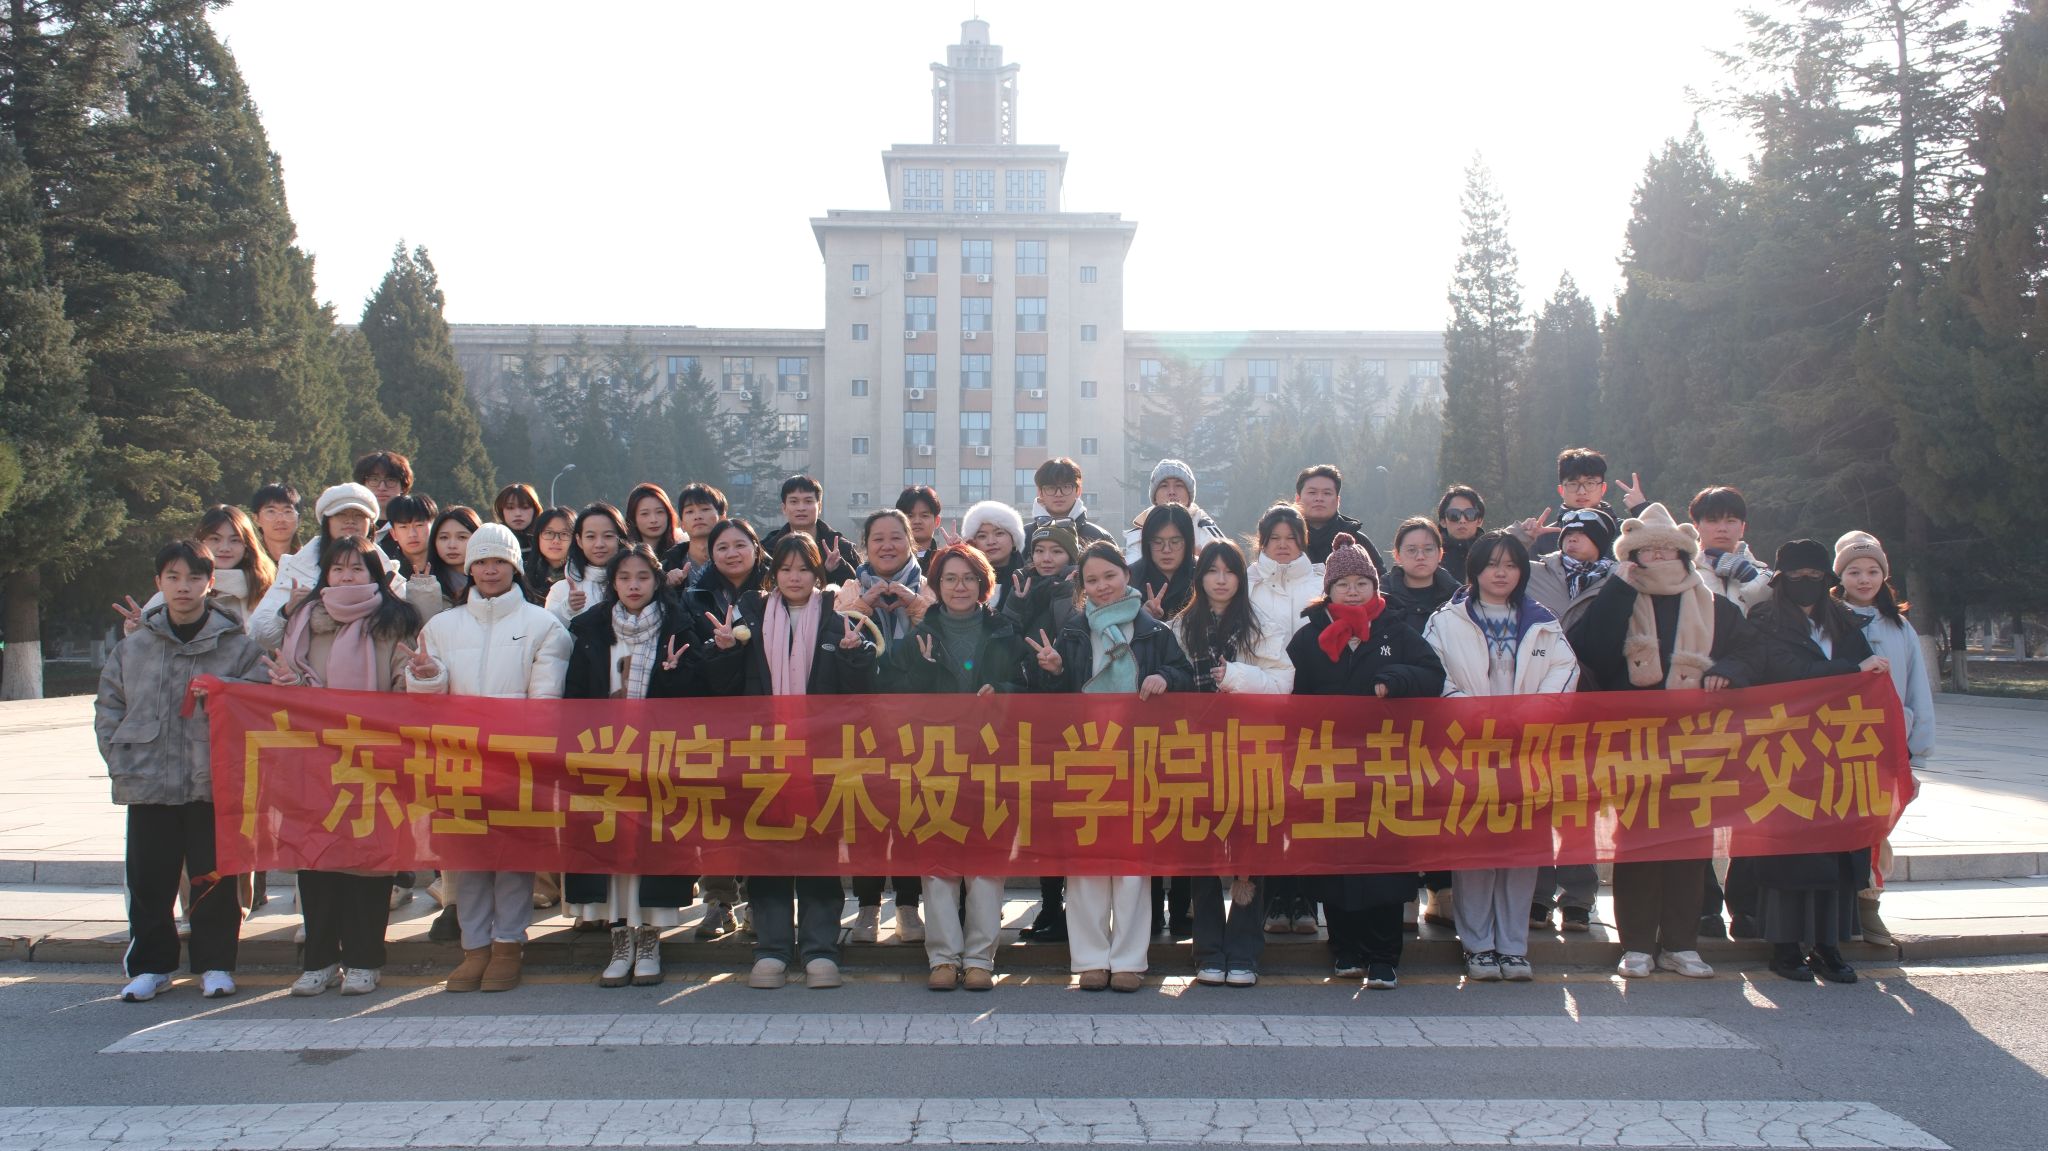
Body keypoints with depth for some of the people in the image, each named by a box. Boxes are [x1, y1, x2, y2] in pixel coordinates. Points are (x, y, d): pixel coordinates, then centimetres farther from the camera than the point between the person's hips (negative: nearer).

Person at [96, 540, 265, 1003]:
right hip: (147, 786, 2)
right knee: (148, 879, 8)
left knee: (214, 878, 4)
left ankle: (215, 964, 16)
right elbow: (108, 709, 10)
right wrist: (122, 765, 0)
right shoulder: (132, 647, 9)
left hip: (215, 785, -2)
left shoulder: (239, 646, 1)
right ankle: (150, 965, 21)